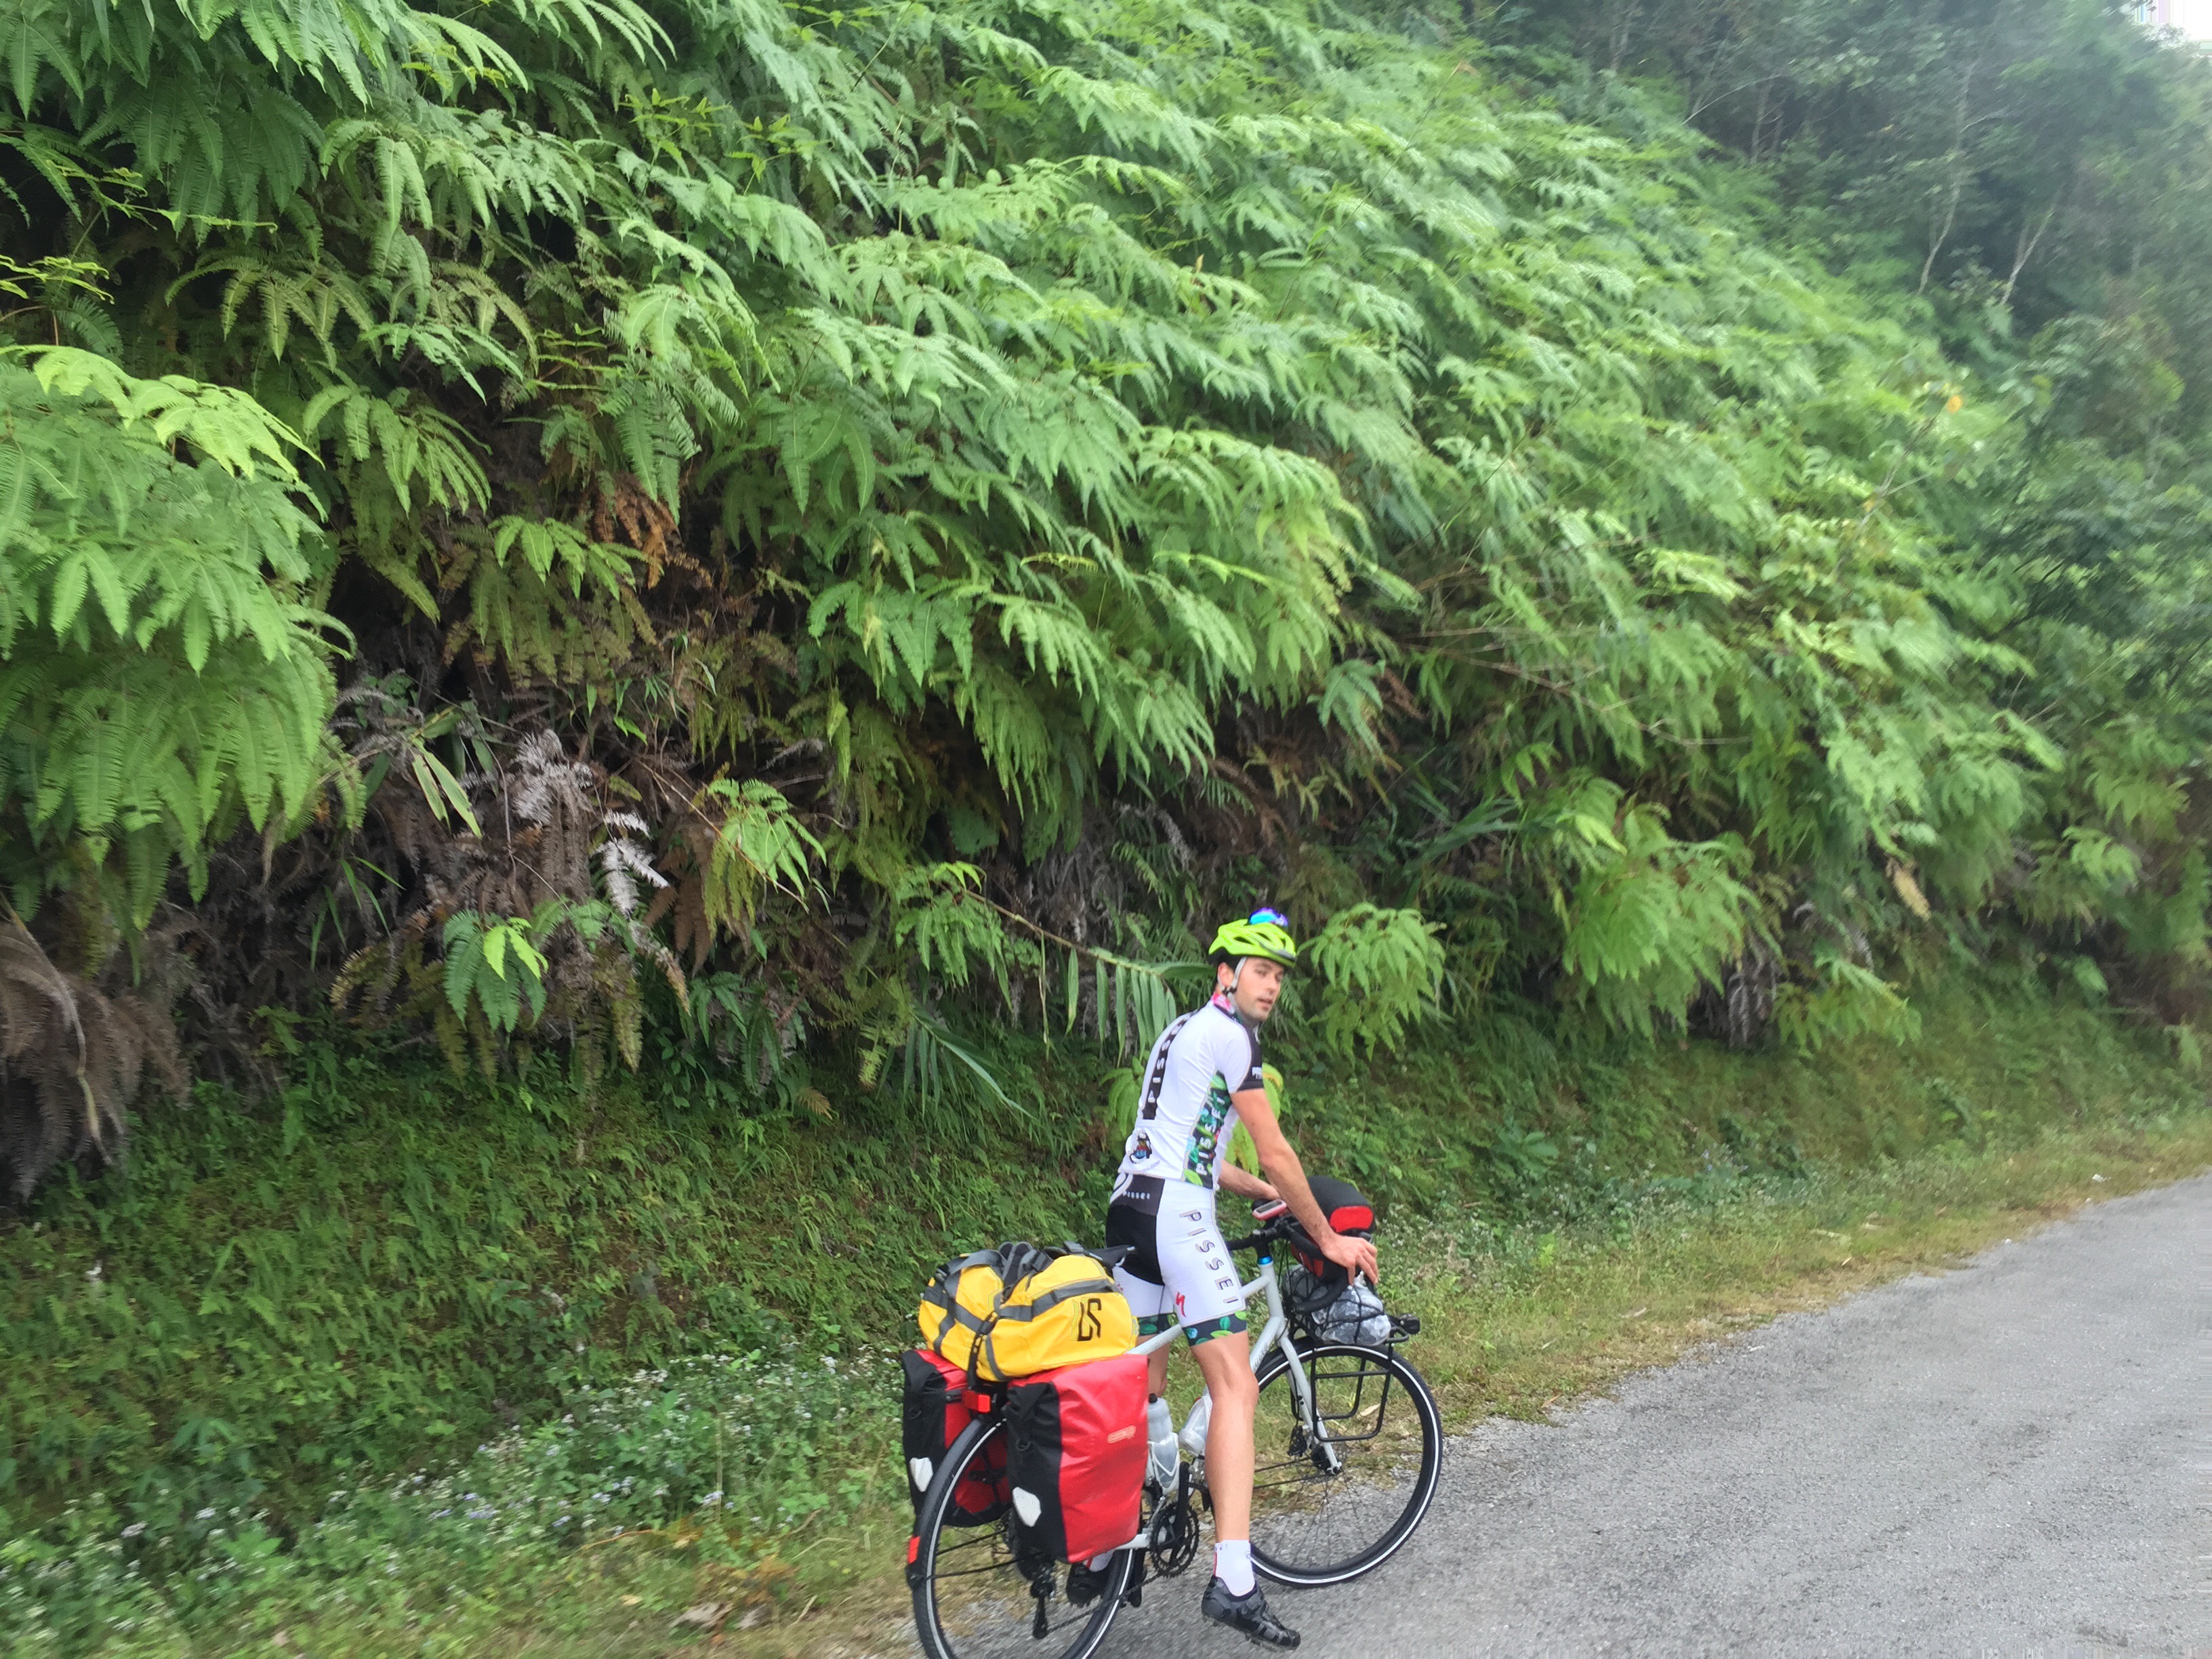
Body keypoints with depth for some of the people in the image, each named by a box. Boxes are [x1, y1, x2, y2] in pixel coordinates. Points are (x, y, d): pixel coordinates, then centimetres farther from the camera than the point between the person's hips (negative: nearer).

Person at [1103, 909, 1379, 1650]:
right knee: (1235, 1387, -12)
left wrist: (1270, 1192, 30)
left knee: (1142, 1384, 17)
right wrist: (1327, 1236, 1)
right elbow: (1274, 1152, -7)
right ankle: (1233, 1581, -18)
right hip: (1176, 1211, -10)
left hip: (1131, 1204, 10)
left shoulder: (1183, 1031, 23)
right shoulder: (1229, 1033, -6)